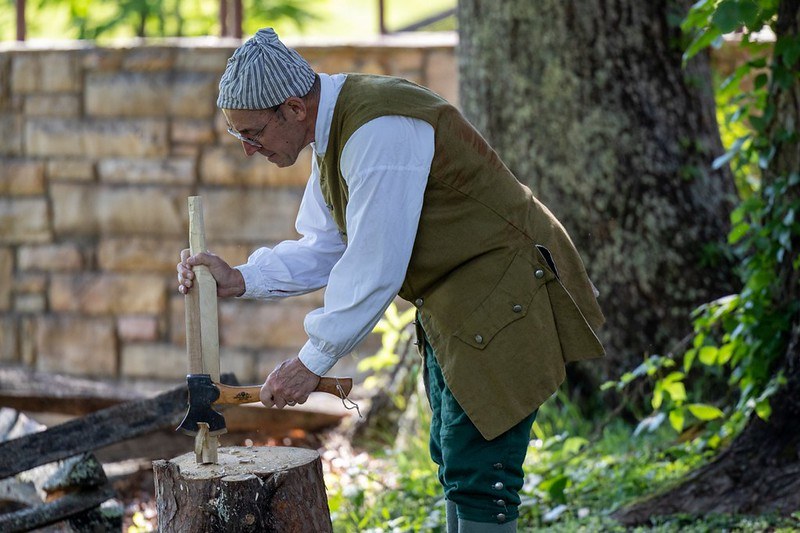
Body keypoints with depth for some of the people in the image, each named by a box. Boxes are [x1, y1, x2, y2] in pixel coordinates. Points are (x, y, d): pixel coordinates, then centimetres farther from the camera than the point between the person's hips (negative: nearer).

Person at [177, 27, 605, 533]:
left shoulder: (379, 132, -27)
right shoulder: (333, 131, 6)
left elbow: (375, 268, -27)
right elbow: (324, 249, 9)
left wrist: (312, 362, -20)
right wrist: (239, 280, -6)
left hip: (505, 295, -11)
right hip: (455, 307, 11)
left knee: (477, 477, -12)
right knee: (455, 461, 18)